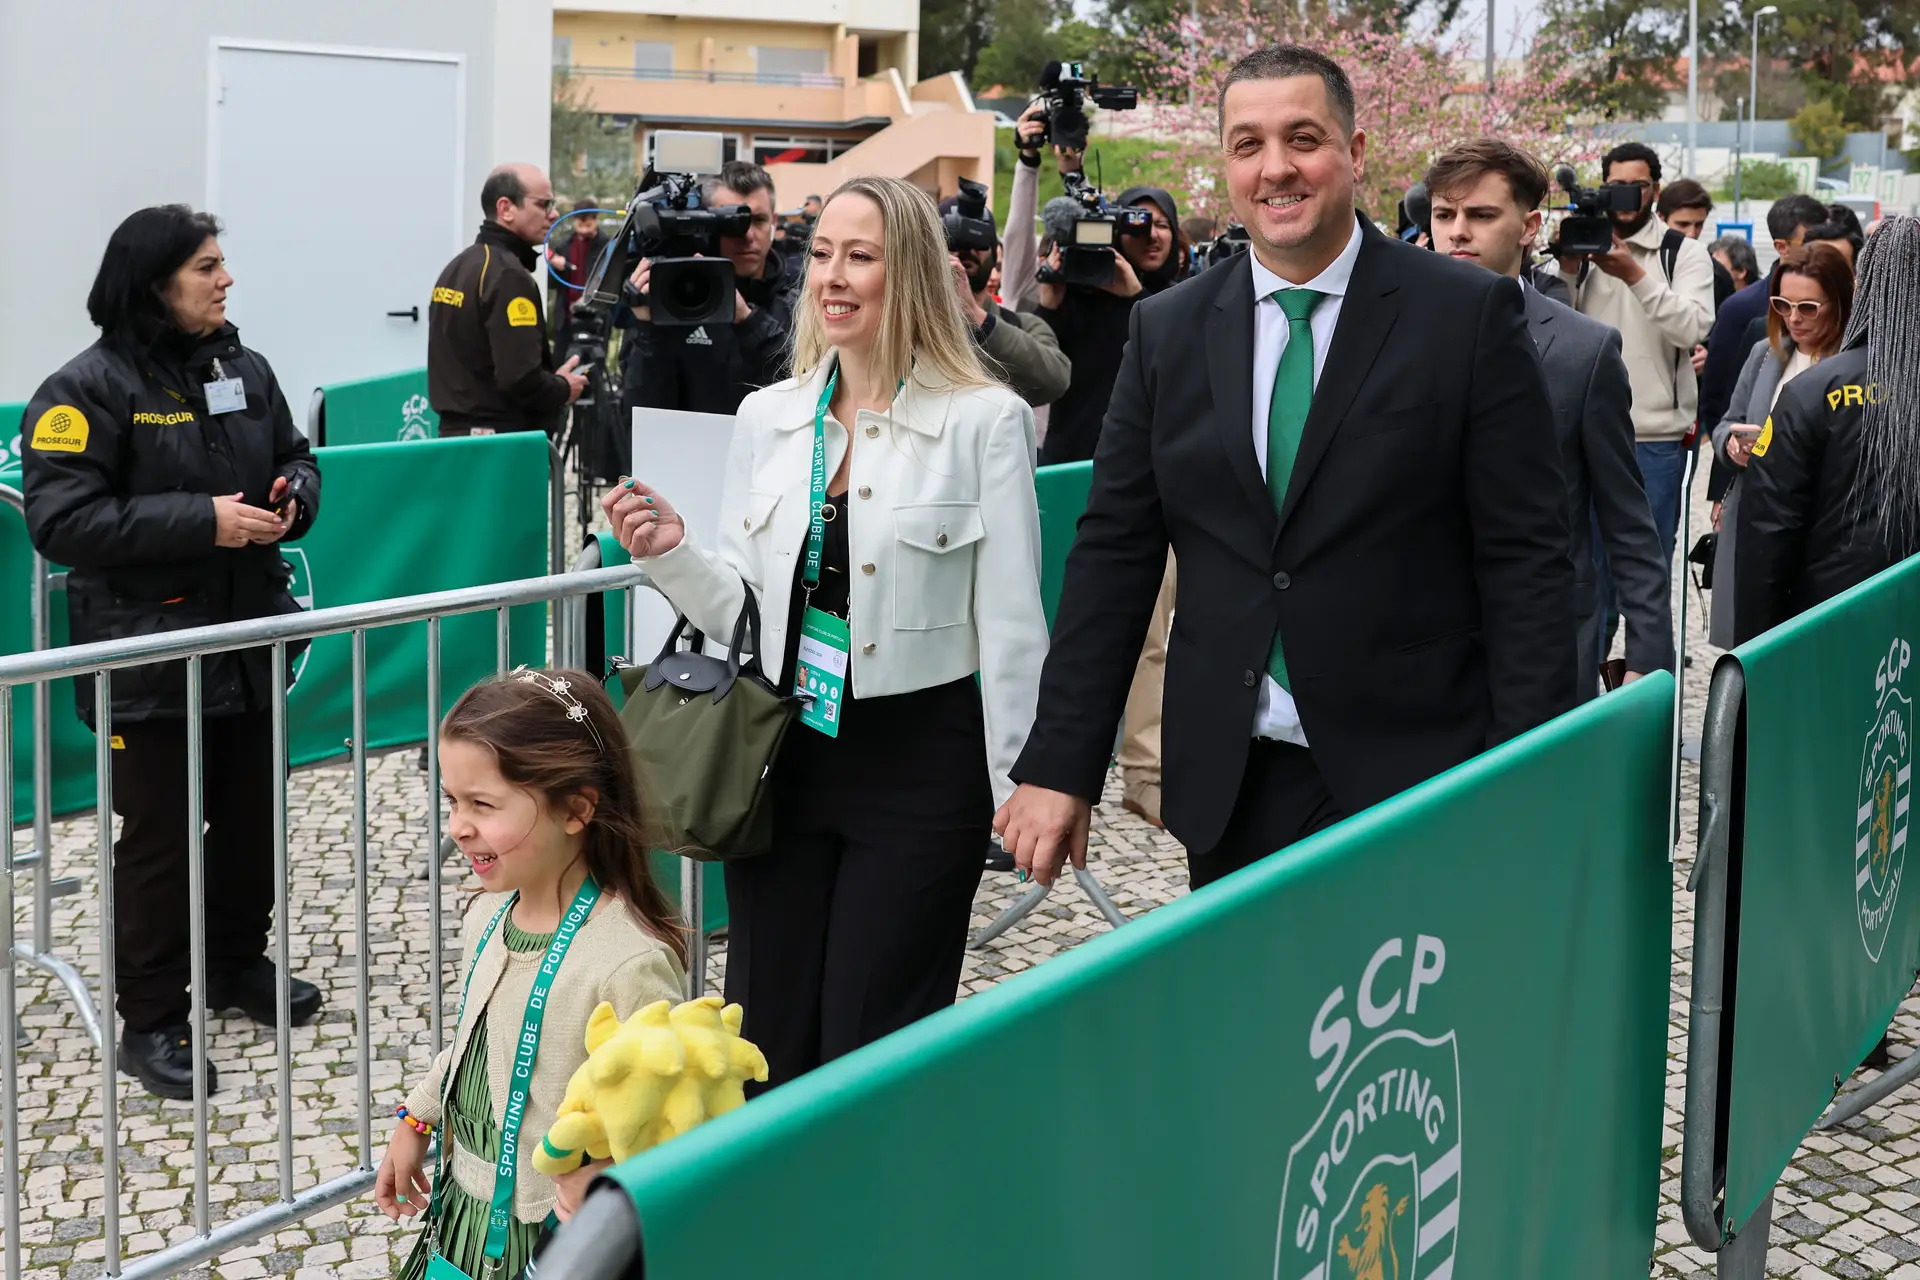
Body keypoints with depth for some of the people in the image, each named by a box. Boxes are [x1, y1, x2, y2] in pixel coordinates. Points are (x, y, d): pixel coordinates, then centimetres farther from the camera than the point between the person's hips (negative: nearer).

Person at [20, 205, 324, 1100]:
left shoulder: (244, 371, 8)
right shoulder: (89, 389, -13)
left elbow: (297, 457, 21)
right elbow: (61, 520, -20)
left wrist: (293, 498, -4)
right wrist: (203, 521, -24)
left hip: (246, 642, 7)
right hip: (148, 656, -6)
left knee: (249, 817, 16)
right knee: (159, 838, 1)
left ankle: (237, 963, 38)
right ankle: (151, 1022, 13)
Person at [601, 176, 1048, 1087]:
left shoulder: (984, 420, -7)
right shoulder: (768, 416, 7)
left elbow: (1010, 624, -6)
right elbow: (743, 609, 11)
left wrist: (1018, 792, -6)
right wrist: (670, 552, -8)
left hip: (918, 764, -4)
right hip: (785, 759, 5)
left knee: (874, 1051, 4)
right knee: (766, 1044, 11)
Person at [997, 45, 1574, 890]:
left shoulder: (1470, 314, -3)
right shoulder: (1166, 332, 7)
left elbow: (1526, 560, -5)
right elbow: (1113, 556, 7)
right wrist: (1059, 766, 2)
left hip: (1417, 783, -2)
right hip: (1228, 790, 3)